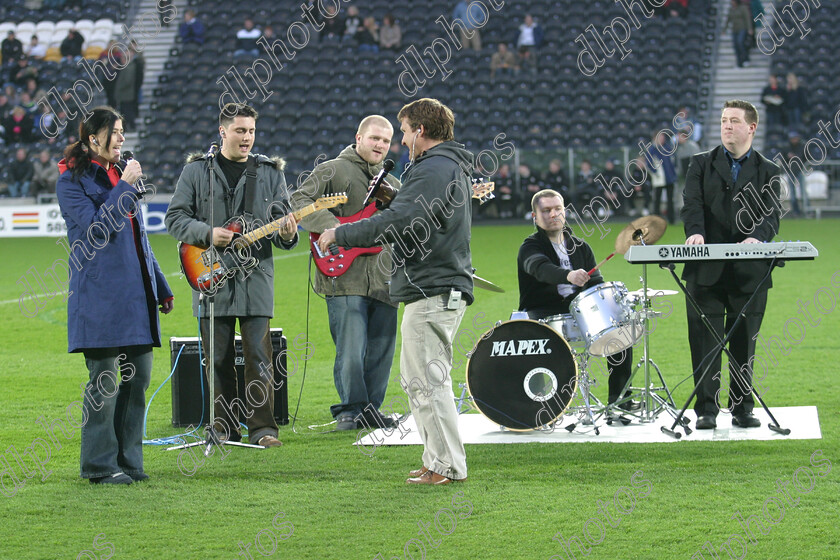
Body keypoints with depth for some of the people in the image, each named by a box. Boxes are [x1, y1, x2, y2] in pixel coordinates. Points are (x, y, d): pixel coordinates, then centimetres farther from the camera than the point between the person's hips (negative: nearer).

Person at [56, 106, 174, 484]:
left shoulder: (120, 175, 18)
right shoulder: (72, 180, -4)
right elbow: (96, 227, -18)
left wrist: (160, 287, 22)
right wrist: (124, 186, -15)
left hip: (136, 293, 7)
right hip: (100, 293, -7)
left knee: (138, 377, 6)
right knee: (104, 382, -5)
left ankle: (128, 460, 15)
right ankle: (100, 465, 2)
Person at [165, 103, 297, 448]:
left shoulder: (270, 172, 9)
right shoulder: (197, 170, 5)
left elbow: (281, 218, 8)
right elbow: (175, 218, 3)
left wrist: (286, 234, -15)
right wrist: (207, 234, -13)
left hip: (255, 276, 0)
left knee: (258, 356, -4)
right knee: (218, 359, 4)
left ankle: (262, 429, 0)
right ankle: (224, 428, 12)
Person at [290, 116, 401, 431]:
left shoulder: (393, 185, 22)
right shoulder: (332, 171, 3)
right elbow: (300, 201, -8)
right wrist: (333, 228, -19)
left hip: (383, 281, 6)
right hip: (345, 278, -6)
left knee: (381, 354, 6)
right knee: (350, 353, -9)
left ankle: (370, 410, 19)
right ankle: (351, 410, 7)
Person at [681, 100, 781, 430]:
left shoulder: (768, 172, 11)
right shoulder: (702, 164, 12)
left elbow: (771, 214, -2)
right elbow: (692, 204, -3)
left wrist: (757, 237, -23)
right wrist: (695, 232, -23)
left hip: (750, 271, 0)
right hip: (707, 269, 0)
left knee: (744, 342, 5)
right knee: (704, 341, -1)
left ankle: (742, 409, 14)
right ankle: (706, 410, 3)